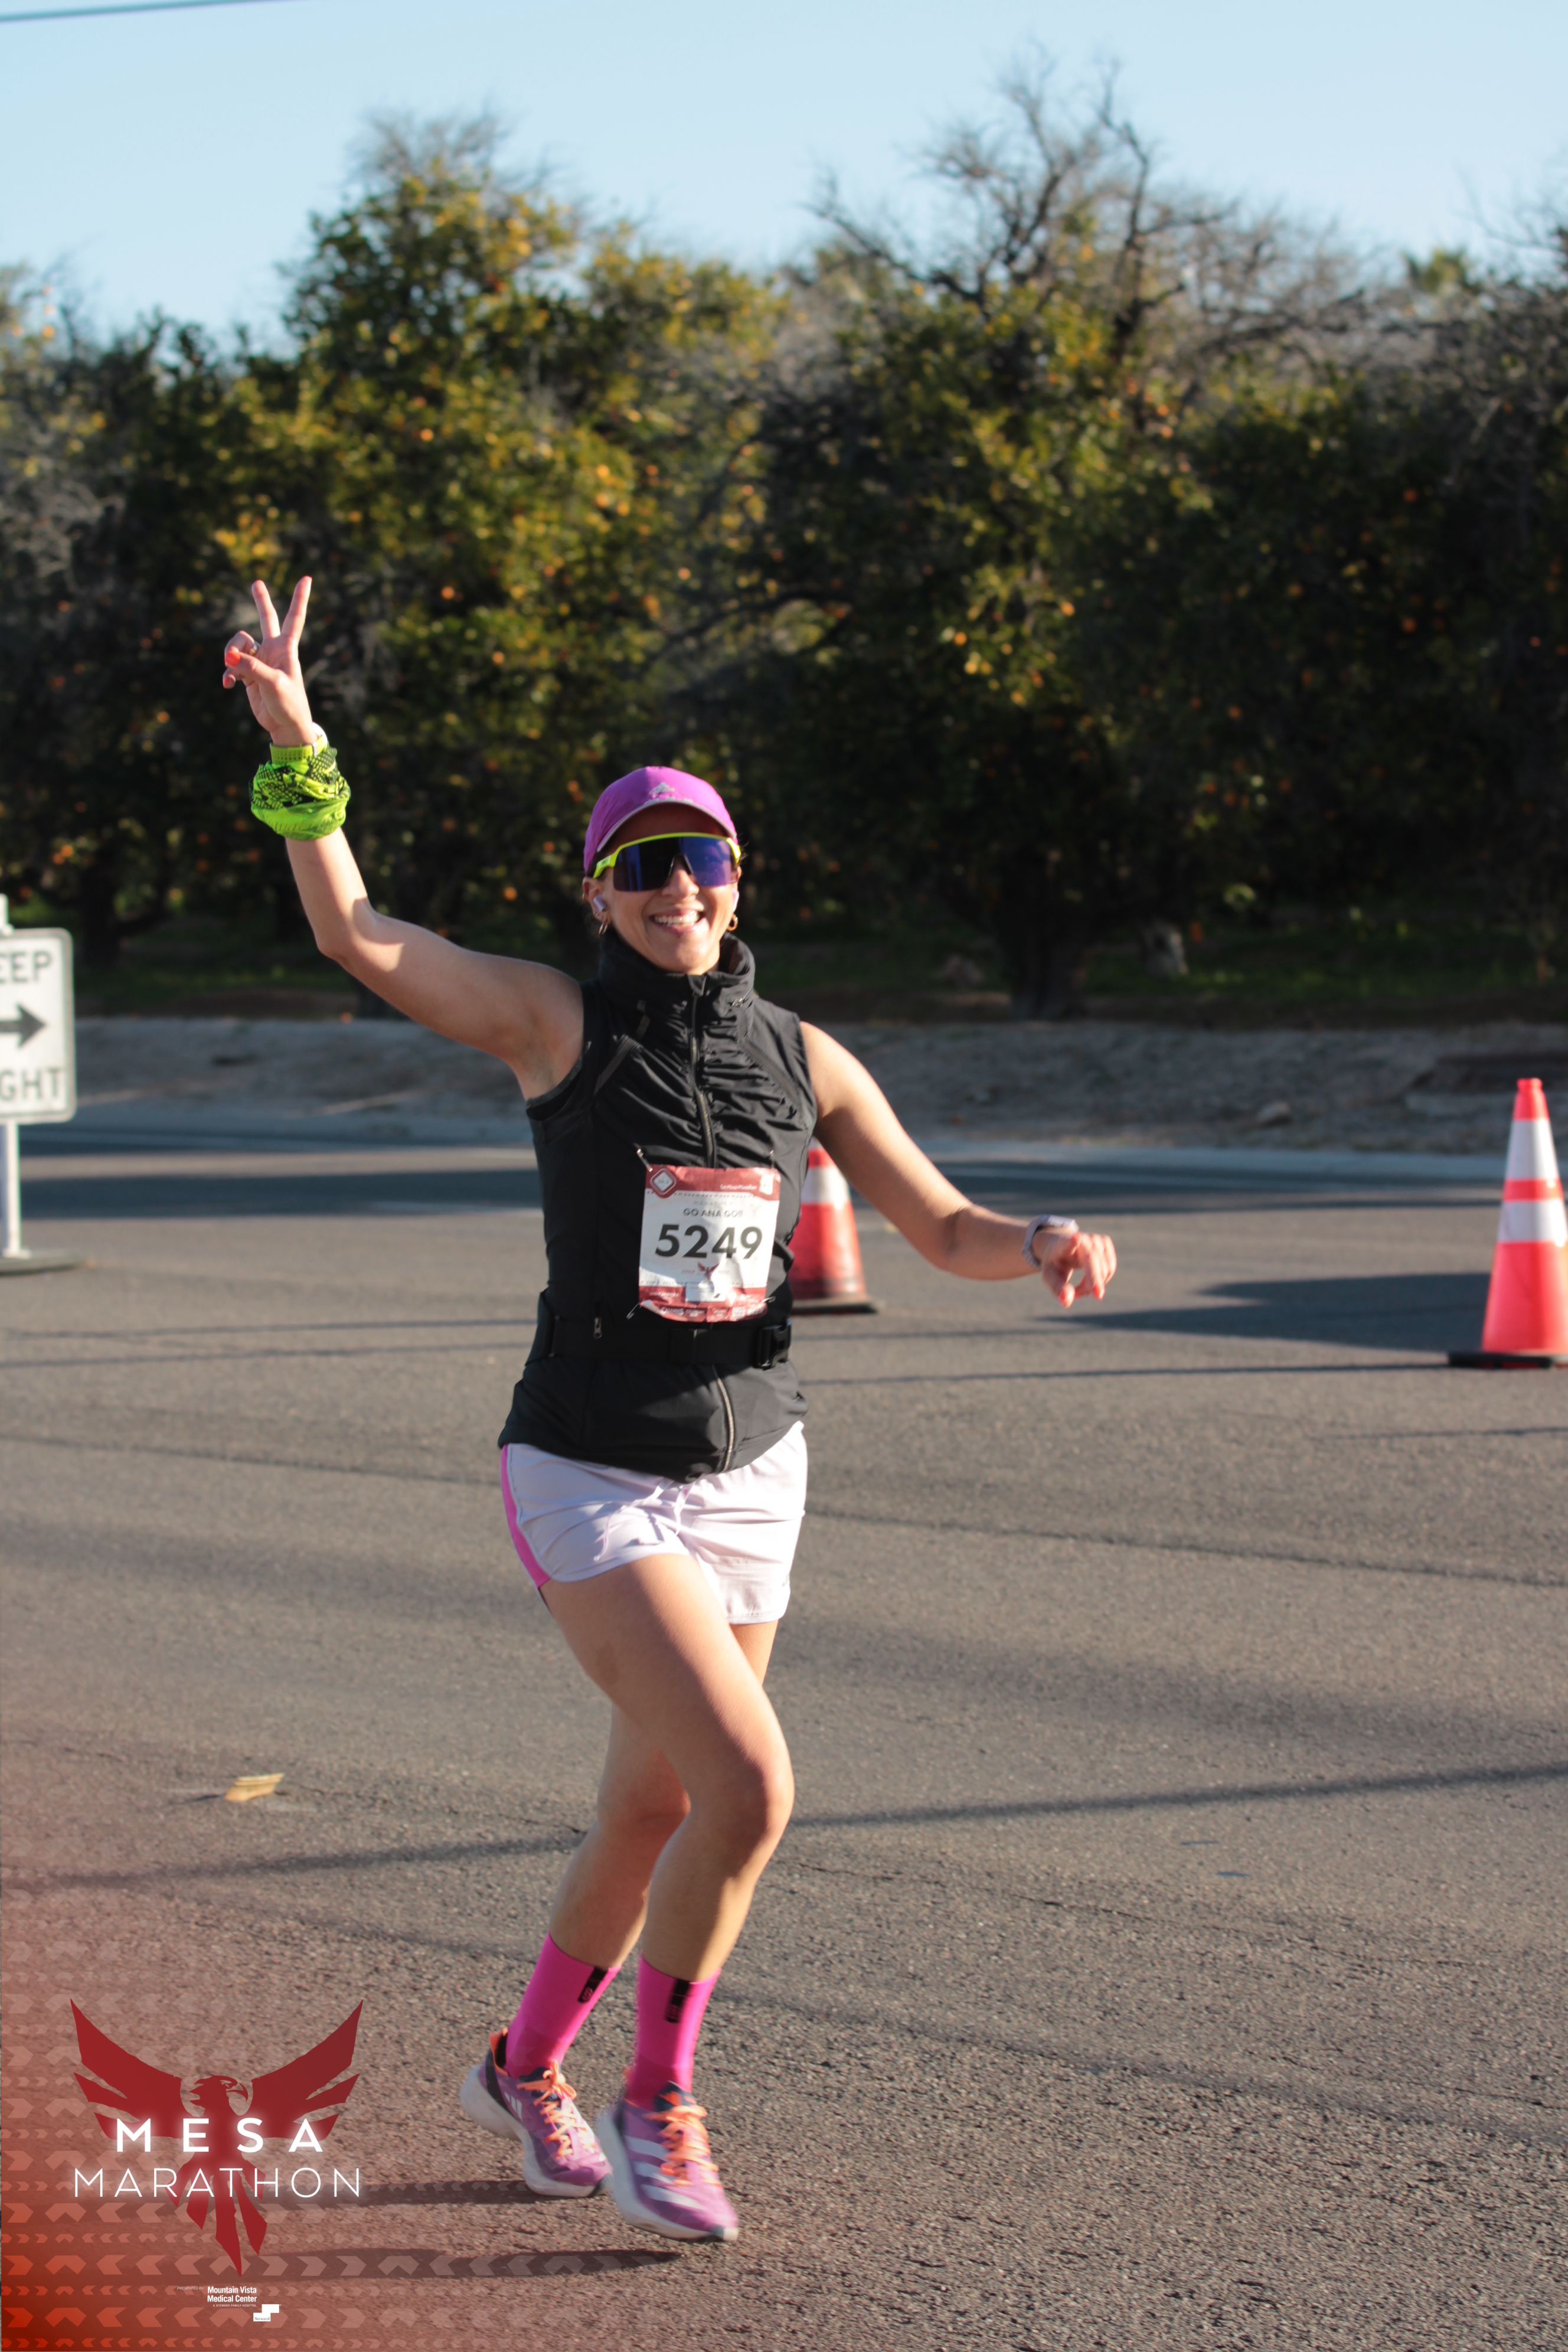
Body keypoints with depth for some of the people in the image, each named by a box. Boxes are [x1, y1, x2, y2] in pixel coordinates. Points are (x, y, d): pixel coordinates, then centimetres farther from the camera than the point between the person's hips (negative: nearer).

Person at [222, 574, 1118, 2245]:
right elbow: (352, 934, -17)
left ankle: (524, 2070, 40)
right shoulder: (560, 1022, -8)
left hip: (752, 1474, 5)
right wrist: (295, 749, -28)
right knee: (750, 1786, -18)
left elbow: (943, 1229, 7)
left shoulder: (802, 1059, 4)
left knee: (652, 1816, 16)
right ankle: (655, 2105, 2)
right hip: (590, 1484, -5)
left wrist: (1046, 1247, -14)